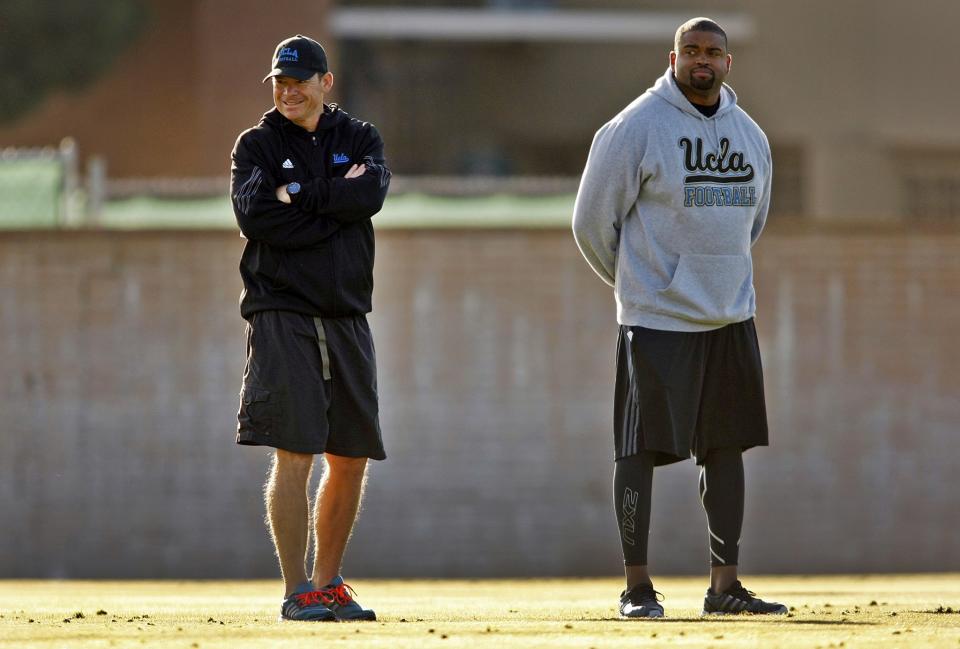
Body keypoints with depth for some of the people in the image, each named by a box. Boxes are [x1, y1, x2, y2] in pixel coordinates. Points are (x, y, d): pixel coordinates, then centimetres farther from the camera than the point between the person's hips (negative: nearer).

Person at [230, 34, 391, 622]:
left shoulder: (359, 139, 12)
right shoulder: (258, 145, 5)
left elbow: (372, 194, -10)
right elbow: (255, 216, -13)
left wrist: (300, 196, -12)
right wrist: (337, 201, -10)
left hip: (347, 319, 4)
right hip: (282, 314, -4)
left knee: (351, 460, 7)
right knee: (294, 455, -12)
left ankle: (328, 584, 21)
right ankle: (297, 592, -10)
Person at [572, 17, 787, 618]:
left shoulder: (750, 136, 11)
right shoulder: (637, 128, -8)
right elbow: (594, 220, -2)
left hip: (732, 319, 6)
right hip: (656, 321, -6)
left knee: (728, 447, 6)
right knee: (642, 449, -4)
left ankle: (725, 585, 12)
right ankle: (637, 585, 2)